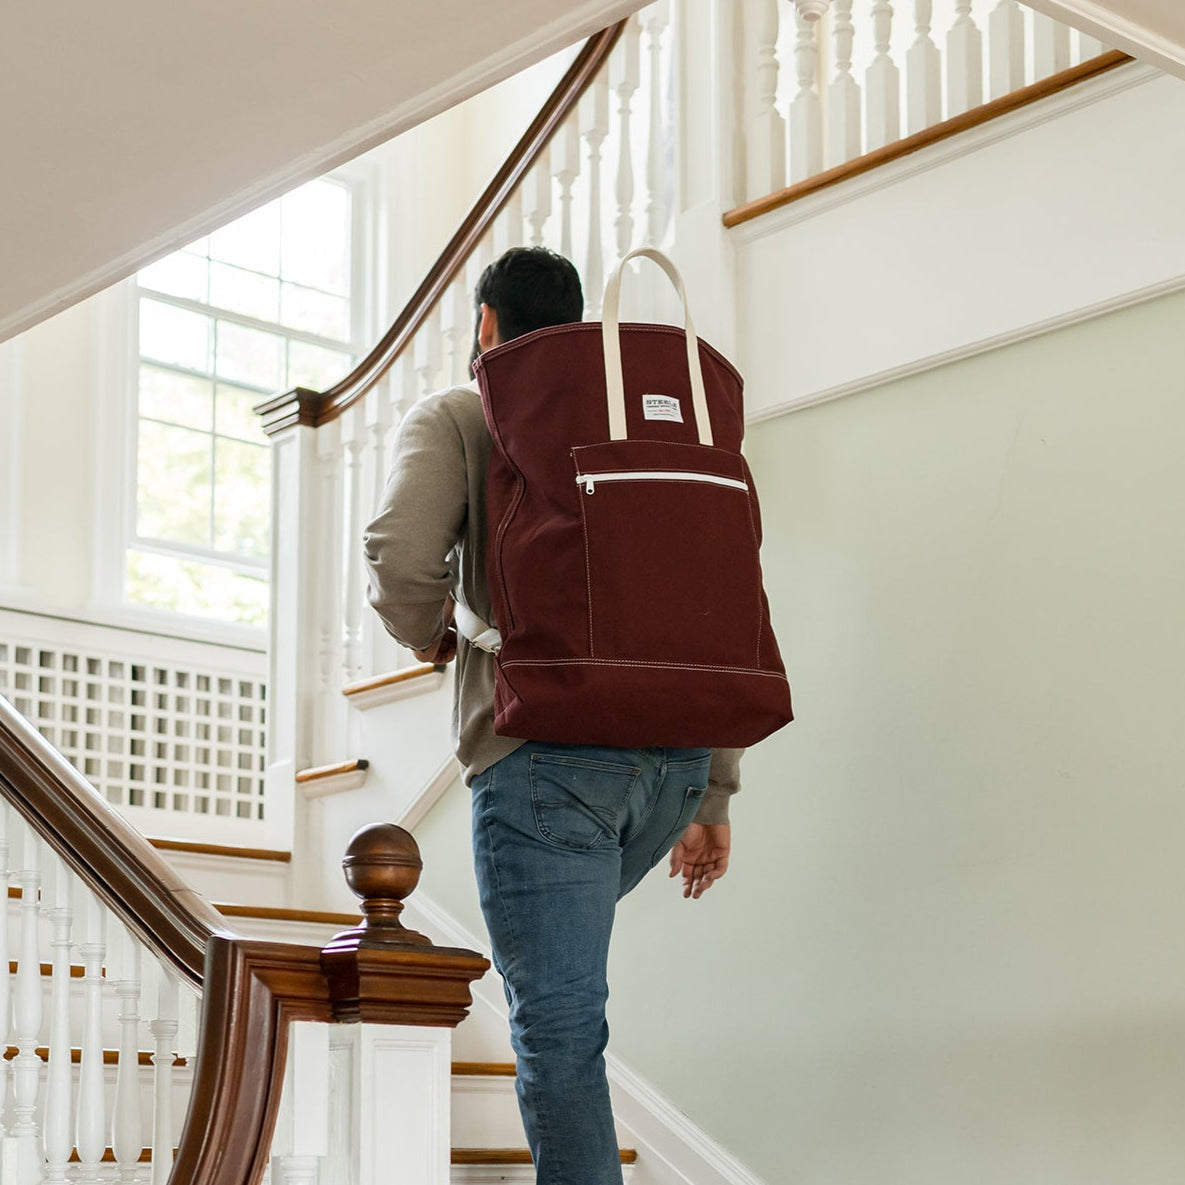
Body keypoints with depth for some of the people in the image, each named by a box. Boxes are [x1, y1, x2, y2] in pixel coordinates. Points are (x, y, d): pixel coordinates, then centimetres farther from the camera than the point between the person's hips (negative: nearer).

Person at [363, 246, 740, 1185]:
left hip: (547, 748, -6)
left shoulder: (453, 419, 9)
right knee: (555, 953, 29)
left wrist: (426, 632, 11)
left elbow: (403, 555, -12)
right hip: (676, 755, 6)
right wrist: (714, 795, 20)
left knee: (558, 1024, -4)